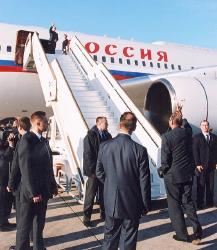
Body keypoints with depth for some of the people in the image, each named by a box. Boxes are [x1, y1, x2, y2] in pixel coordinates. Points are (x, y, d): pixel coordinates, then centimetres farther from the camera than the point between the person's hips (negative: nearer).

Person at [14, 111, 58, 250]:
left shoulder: (44, 140, 10)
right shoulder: (26, 140, -17)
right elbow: (26, 169, -20)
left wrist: (53, 185, 14)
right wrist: (33, 193, -20)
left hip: (43, 190, 8)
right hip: (32, 193, -8)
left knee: (39, 223, 20)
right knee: (25, 225, 8)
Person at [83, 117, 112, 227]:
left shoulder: (107, 135, 6)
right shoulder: (90, 136, -11)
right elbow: (88, 155, -13)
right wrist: (93, 171, -16)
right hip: (94, 172, -5)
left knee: (104, 194, 16)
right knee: (90, 196, 5)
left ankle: (104, 214, 30)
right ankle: (86, 217, 17)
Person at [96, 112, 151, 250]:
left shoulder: (104, 146, -9)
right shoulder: (140, 150, -17)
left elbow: (99, 173, 2)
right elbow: (144, 181, -12)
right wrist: (146, 205, 1)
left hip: (111, 202, 3)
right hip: (132, 203, -3)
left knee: (110, 236, 20)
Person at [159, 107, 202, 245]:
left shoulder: (167, 136, -17)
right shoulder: (188, 131, -2)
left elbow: (165, 159, -15)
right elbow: (185, 123, 25)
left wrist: (161, 171, 2)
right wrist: (180, 115, 36)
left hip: (173, 175, -5)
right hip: (188, 174, 5)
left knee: (175, 205, 9)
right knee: (187, 201, 18)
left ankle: (182, 234, 16)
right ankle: (197, 230, 12)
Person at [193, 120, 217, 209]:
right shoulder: (196, 137, 0)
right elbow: (195, 152, -5)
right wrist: (197, 164, -11)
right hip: (201, 165, -3)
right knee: (201, 185, 1)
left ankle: (209, 202, 18)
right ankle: (200, 203, 8)